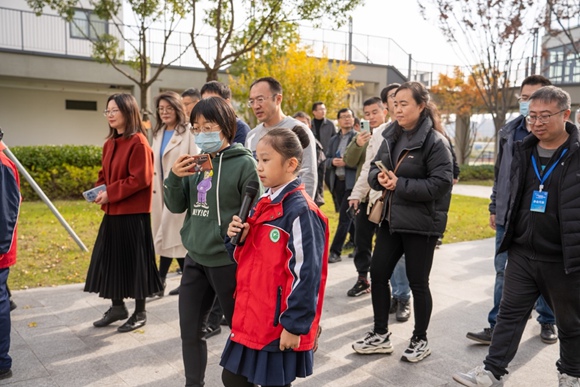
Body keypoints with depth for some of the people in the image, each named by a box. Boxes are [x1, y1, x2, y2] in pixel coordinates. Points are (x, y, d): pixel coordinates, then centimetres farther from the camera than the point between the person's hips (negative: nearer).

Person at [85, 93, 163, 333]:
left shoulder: (138, 142, -14)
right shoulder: (110, 143, 12)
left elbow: (141, 179, -20)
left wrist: (110, 194, -17)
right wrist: (99, 191, -1)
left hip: (133, 213, -9)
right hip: (112, 212, 9)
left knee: (135, 261, 2)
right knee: (110, 259, 14)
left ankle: (140, 313, 17)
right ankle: (118, 307, 30)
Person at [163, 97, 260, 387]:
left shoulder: (244, 164, -12)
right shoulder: (195, 162, 6)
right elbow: (176, 206, 9)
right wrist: (174, 177, -8)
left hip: (228, 261, -6)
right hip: (195, 259, 6)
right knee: (190, 329, 15)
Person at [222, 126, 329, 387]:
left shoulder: (300, 210, -18)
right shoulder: (263, 204, 8)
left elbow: (305, 273, -20)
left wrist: (295, 325, -18)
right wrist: (238, 238, -5)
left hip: (280, 323, -8)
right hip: (251, 316, 8)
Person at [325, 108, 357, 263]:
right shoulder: (333, 140, 16)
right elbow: (326, 160, 12)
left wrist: (346, 162, -20)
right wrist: (333, 161, -9)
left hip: (352, 182, -6)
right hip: (337, 182, 6)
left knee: (344, 217, -9)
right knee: (349, 216, 15)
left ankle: (335, 252, -7)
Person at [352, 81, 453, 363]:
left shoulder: (435, 141, -12)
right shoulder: (391, 137, 9)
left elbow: (441, 183, -20)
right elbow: (374, 170, 12)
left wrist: (400, 184, -21)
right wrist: (380, 177, -12)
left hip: (420, 223, -7)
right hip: (391, 218, 7)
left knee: (417, 282, 6)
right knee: (377, 273, 9)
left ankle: (420, 340, 26)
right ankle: (380, 335, 25)